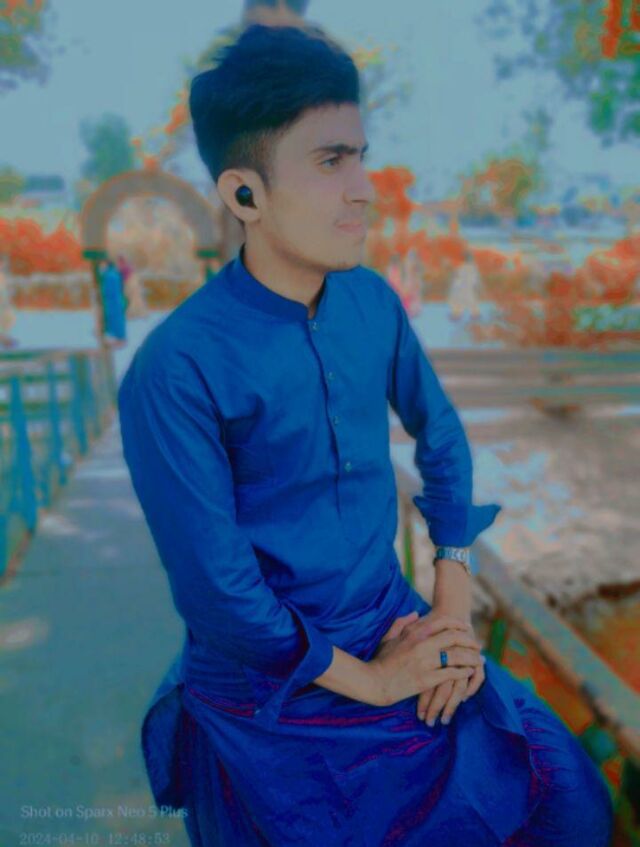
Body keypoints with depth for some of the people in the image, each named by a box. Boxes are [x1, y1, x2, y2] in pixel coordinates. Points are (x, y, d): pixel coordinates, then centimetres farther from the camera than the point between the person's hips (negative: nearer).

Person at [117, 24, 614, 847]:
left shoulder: (372, 302, -5)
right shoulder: (176, 372, -23)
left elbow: (440, 438, 7)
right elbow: (220, 594, -19)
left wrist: (454, 600, 0)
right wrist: (367, 681, -9)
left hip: (396, 631, 5)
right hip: (272, 687, -4)